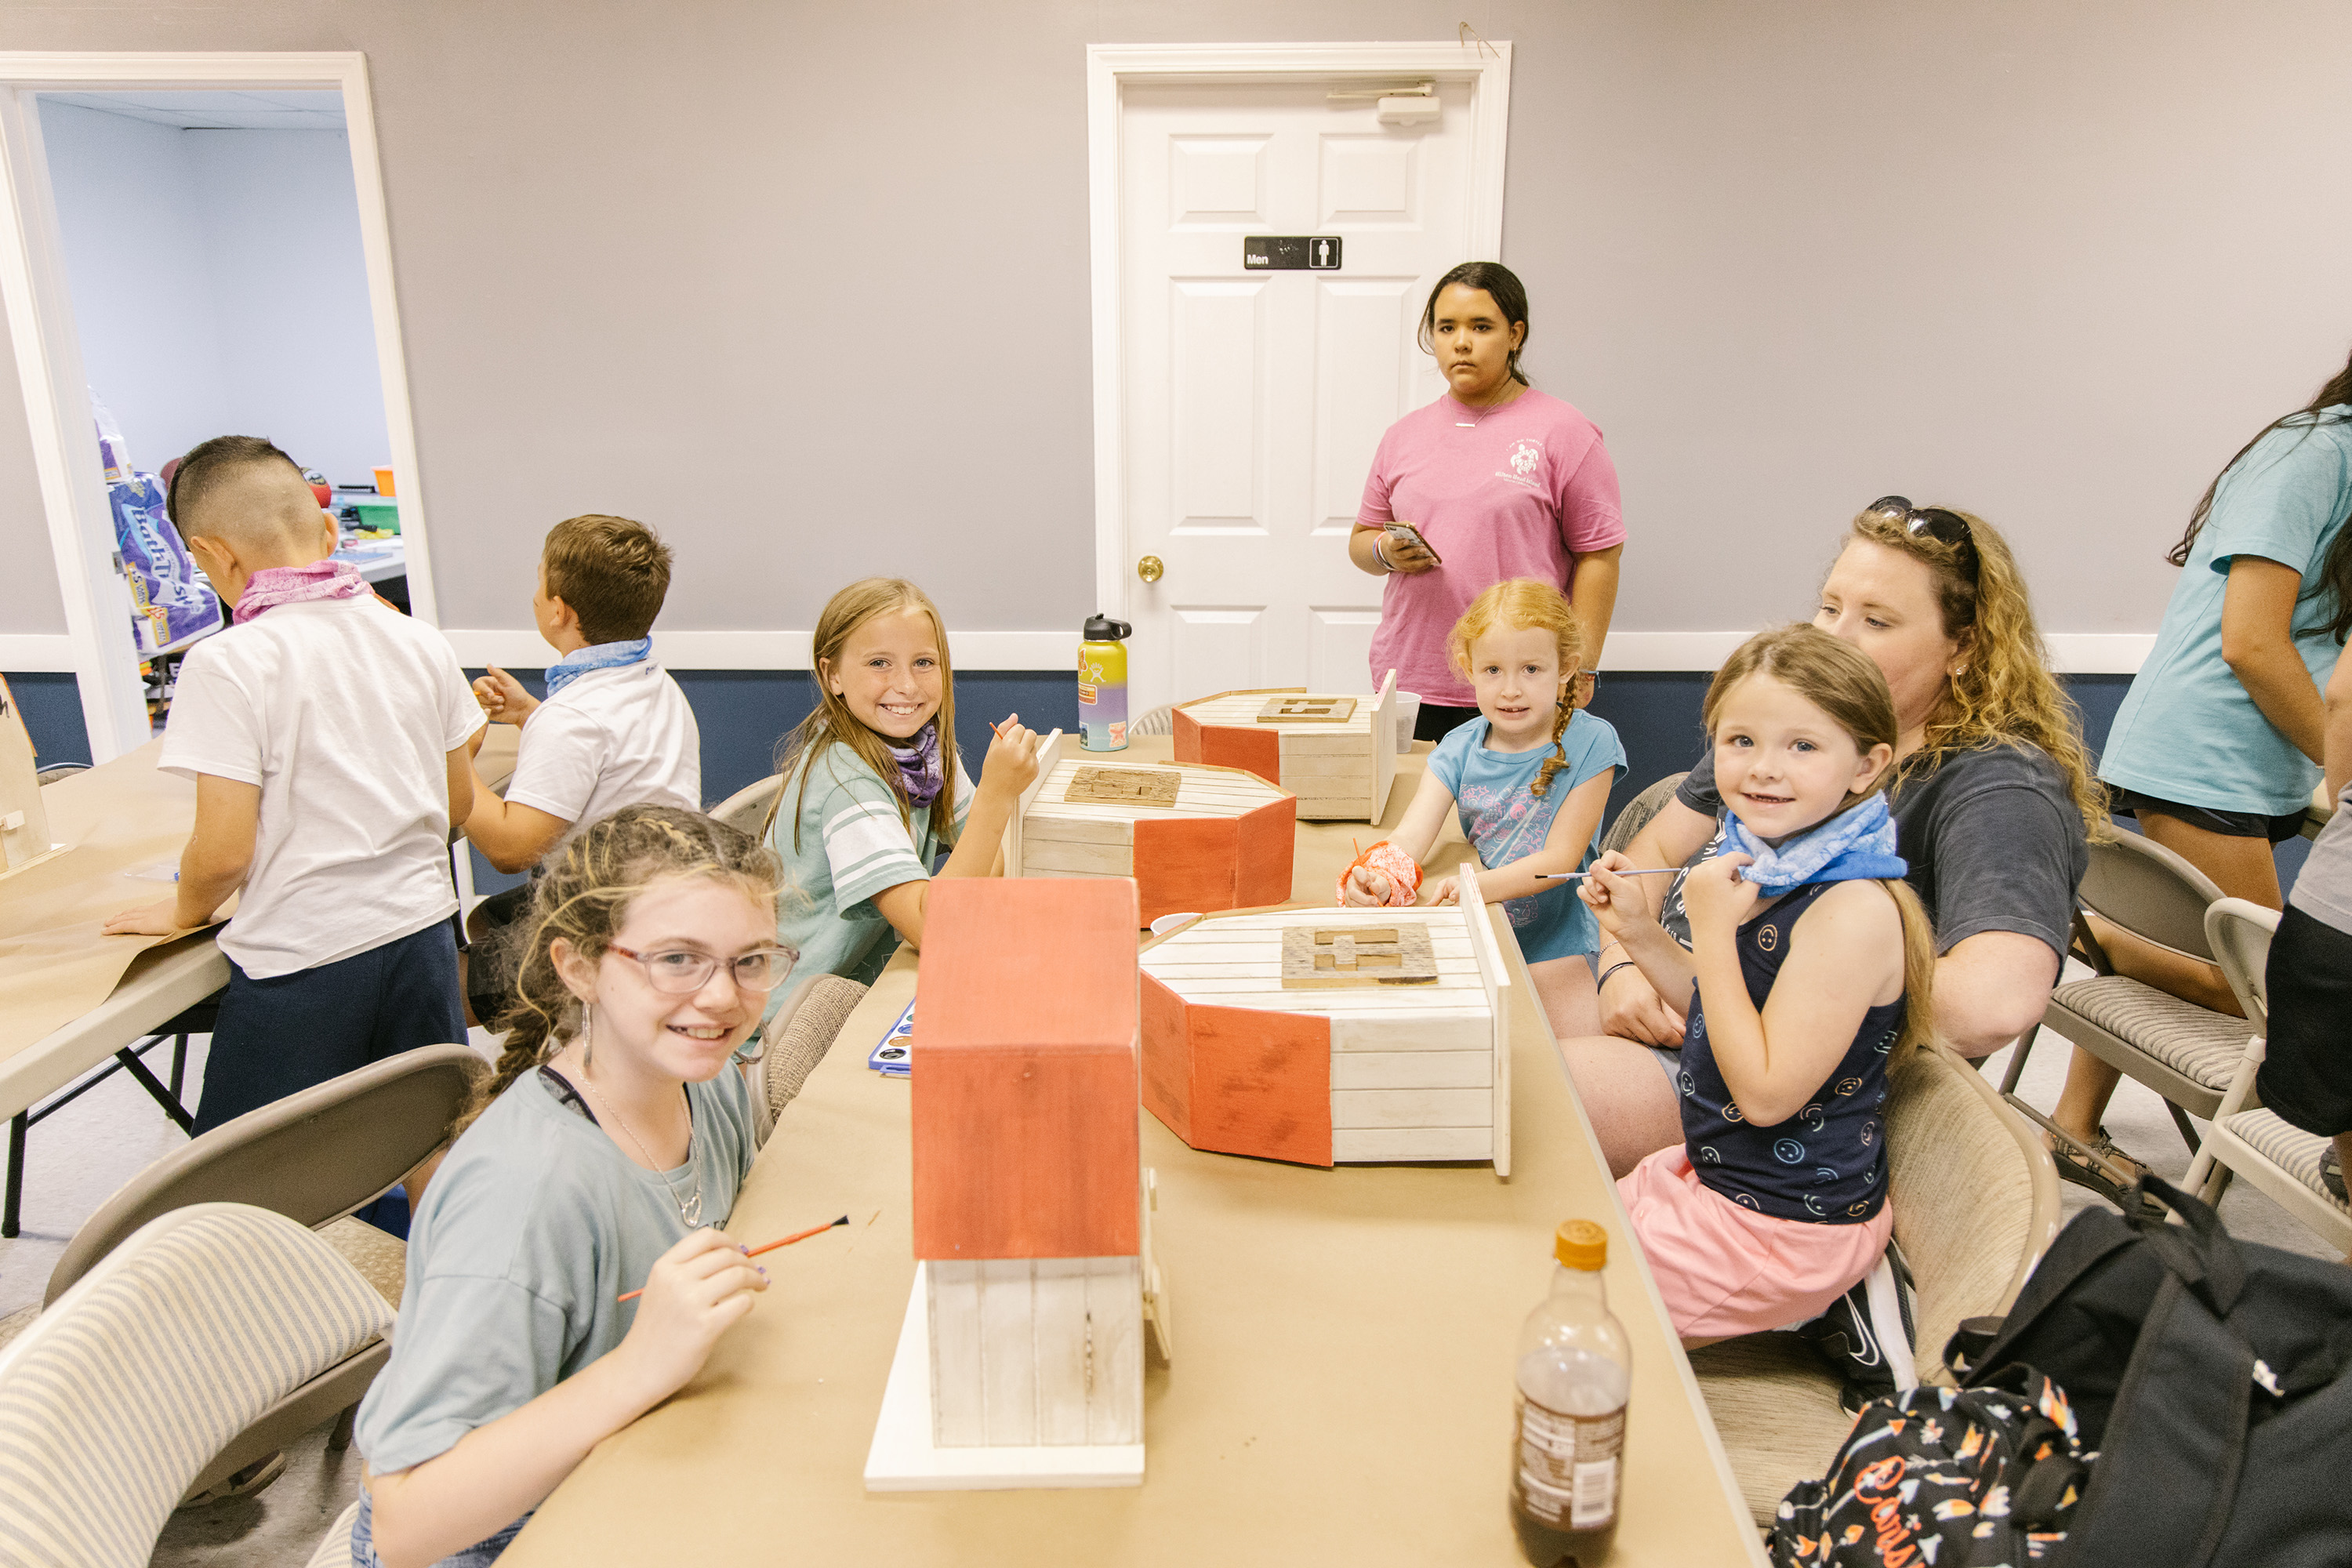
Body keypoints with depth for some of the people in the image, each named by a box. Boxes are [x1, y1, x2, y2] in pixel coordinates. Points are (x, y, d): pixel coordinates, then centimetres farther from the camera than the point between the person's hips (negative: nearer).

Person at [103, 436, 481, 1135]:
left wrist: (185, 911, 5)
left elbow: (224, 851, -16)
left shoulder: (226, 663, -16)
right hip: (422, 931, 5)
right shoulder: (421, 642, 0)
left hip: (302, 961, -5)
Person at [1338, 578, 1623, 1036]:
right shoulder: (1459, 749, -3)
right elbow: (1412, 833, -16)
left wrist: (1479, 886, -35)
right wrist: (1380, 876, -41)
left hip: (1554, 940, -3)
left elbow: (1560, 858, -17)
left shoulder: (1589, 744, -13)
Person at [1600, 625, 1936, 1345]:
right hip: (1716, 1176, 9)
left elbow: (1766, 1093, -27)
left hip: (1785, 1226, -9)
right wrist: (1637, 927, 2)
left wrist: (1713, 930, -26)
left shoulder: (1854, 910, -27)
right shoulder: (1769, 873, 0)